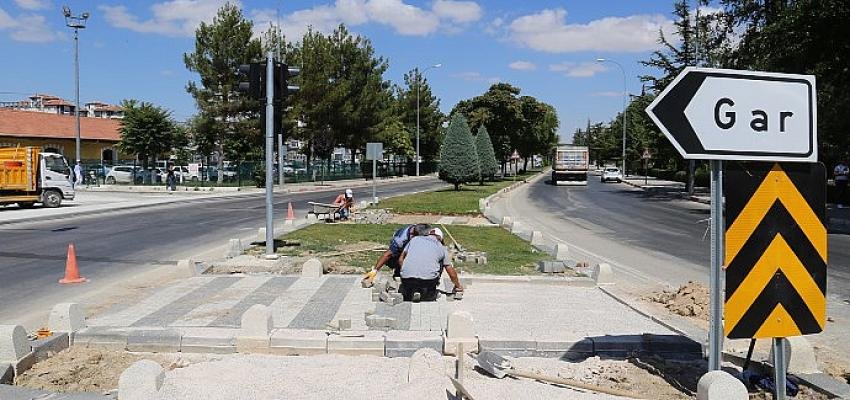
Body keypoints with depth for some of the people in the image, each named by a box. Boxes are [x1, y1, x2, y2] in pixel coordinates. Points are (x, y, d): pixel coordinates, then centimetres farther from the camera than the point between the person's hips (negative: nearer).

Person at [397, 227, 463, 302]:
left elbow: (401, 260, 21)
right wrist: (458, 286, 41)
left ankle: (411, 294, -3)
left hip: (407, 277, 3)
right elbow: (452, 273, 24)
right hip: (428, 278, -3)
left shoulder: (414, 239, 20)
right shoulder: (442, 248, 18)